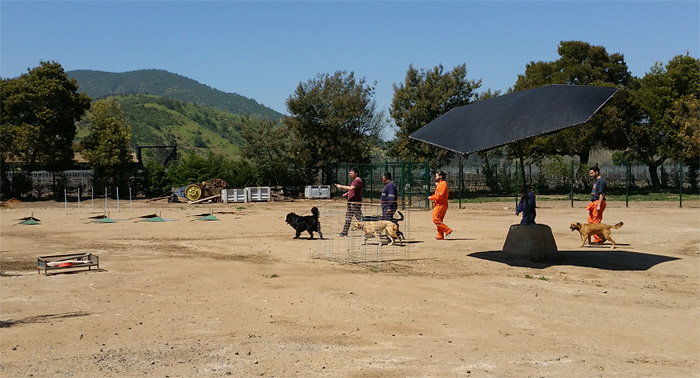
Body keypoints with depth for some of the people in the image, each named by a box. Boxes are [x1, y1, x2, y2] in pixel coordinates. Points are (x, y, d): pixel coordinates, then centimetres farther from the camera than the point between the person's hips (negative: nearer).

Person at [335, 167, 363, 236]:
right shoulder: (354, 181, 18)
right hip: (350, 202, 10)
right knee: (348, 217, 12)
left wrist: (341, 187, -23)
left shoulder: (358, 181, -15)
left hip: (356, 203, -10)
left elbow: (351, 188, -29)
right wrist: (346, 193, 14)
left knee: (359, 217, -7)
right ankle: (344, 232, 18)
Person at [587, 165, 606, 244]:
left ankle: (598, 239, -2)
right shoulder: (595, 181, 18)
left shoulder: (601, 181, -13)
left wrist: (598, 205, -24)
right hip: (594, 202, 10)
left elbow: (602, 194, -19)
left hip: (598, 202, -10)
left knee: (596, 222, -7)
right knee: (590, 220, 11)